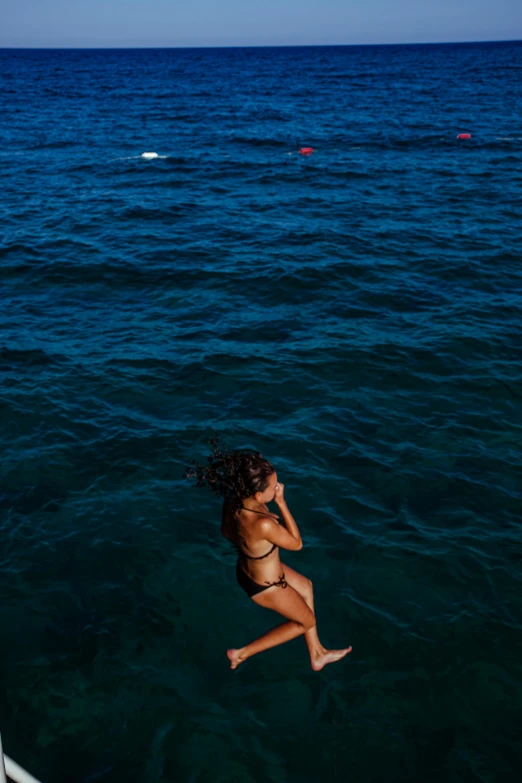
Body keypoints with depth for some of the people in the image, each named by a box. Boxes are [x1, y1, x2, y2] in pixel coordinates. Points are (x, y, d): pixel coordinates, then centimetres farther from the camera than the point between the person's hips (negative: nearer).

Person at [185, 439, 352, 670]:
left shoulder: (232, 501, -22)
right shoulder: (263, 525, -45)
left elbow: (227, 532, -1)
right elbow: (296, 544, -25)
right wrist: (281, 502, -27)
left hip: (246, 569, 7)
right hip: (265, 586, -7)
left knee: (306, 587, 30)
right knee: (306, 621, 22)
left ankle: (317, 654, 47)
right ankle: (243, 653, 28)